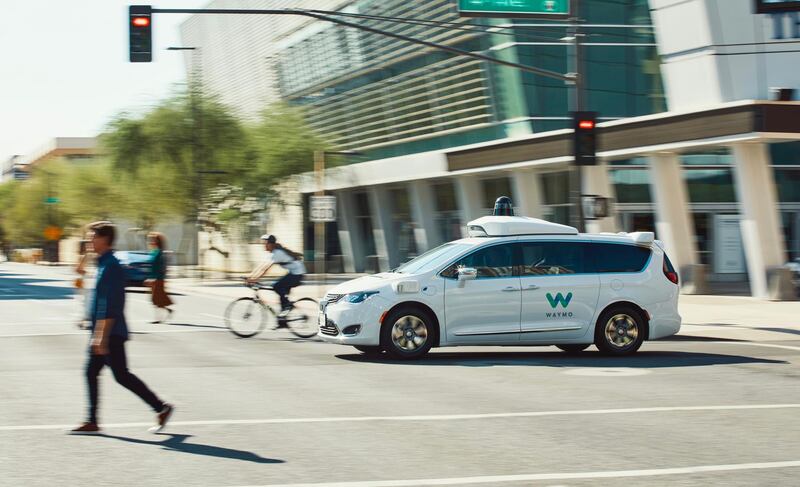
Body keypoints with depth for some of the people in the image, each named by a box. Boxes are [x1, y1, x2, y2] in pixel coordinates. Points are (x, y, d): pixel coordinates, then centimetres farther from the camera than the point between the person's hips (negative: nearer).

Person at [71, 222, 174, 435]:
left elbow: (110, 307, -22)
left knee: (121, 375, -5)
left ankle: (161, 408, 2)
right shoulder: (104, 264, 14)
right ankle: (92, 421, 11)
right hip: (102, 334, 10)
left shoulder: (111, 267, -17)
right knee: (91, 373, 8)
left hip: (111, 334, -10)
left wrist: (103, 337, -24)